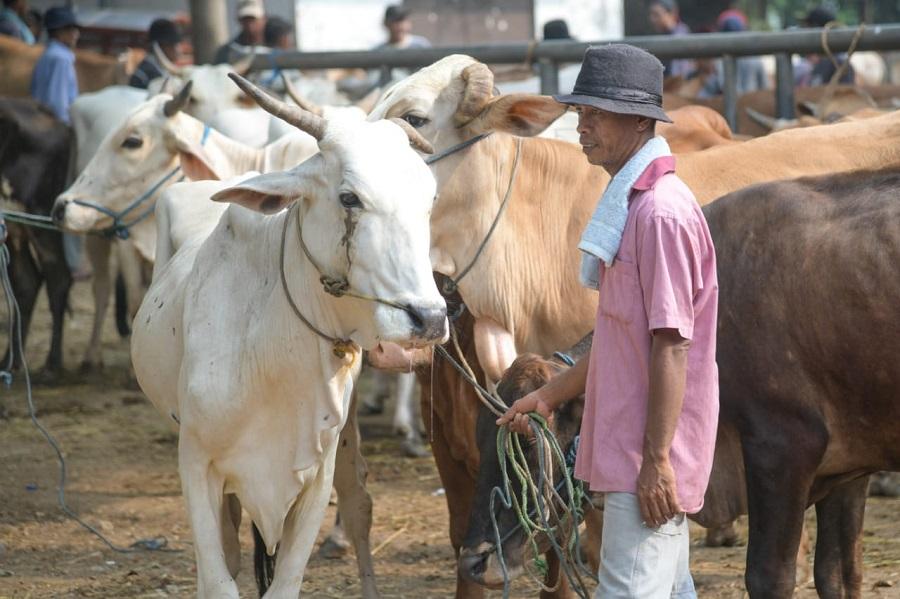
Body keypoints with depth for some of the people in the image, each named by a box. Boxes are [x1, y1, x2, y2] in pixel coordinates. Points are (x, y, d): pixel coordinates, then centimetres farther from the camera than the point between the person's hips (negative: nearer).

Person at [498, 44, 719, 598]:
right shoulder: (632, 204, 15)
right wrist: (550, 396, 22)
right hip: (628, 448, 10)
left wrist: (656, 459, -21)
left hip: (648, 459, -10)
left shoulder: (662, 211, -16)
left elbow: (672, 344, -20)